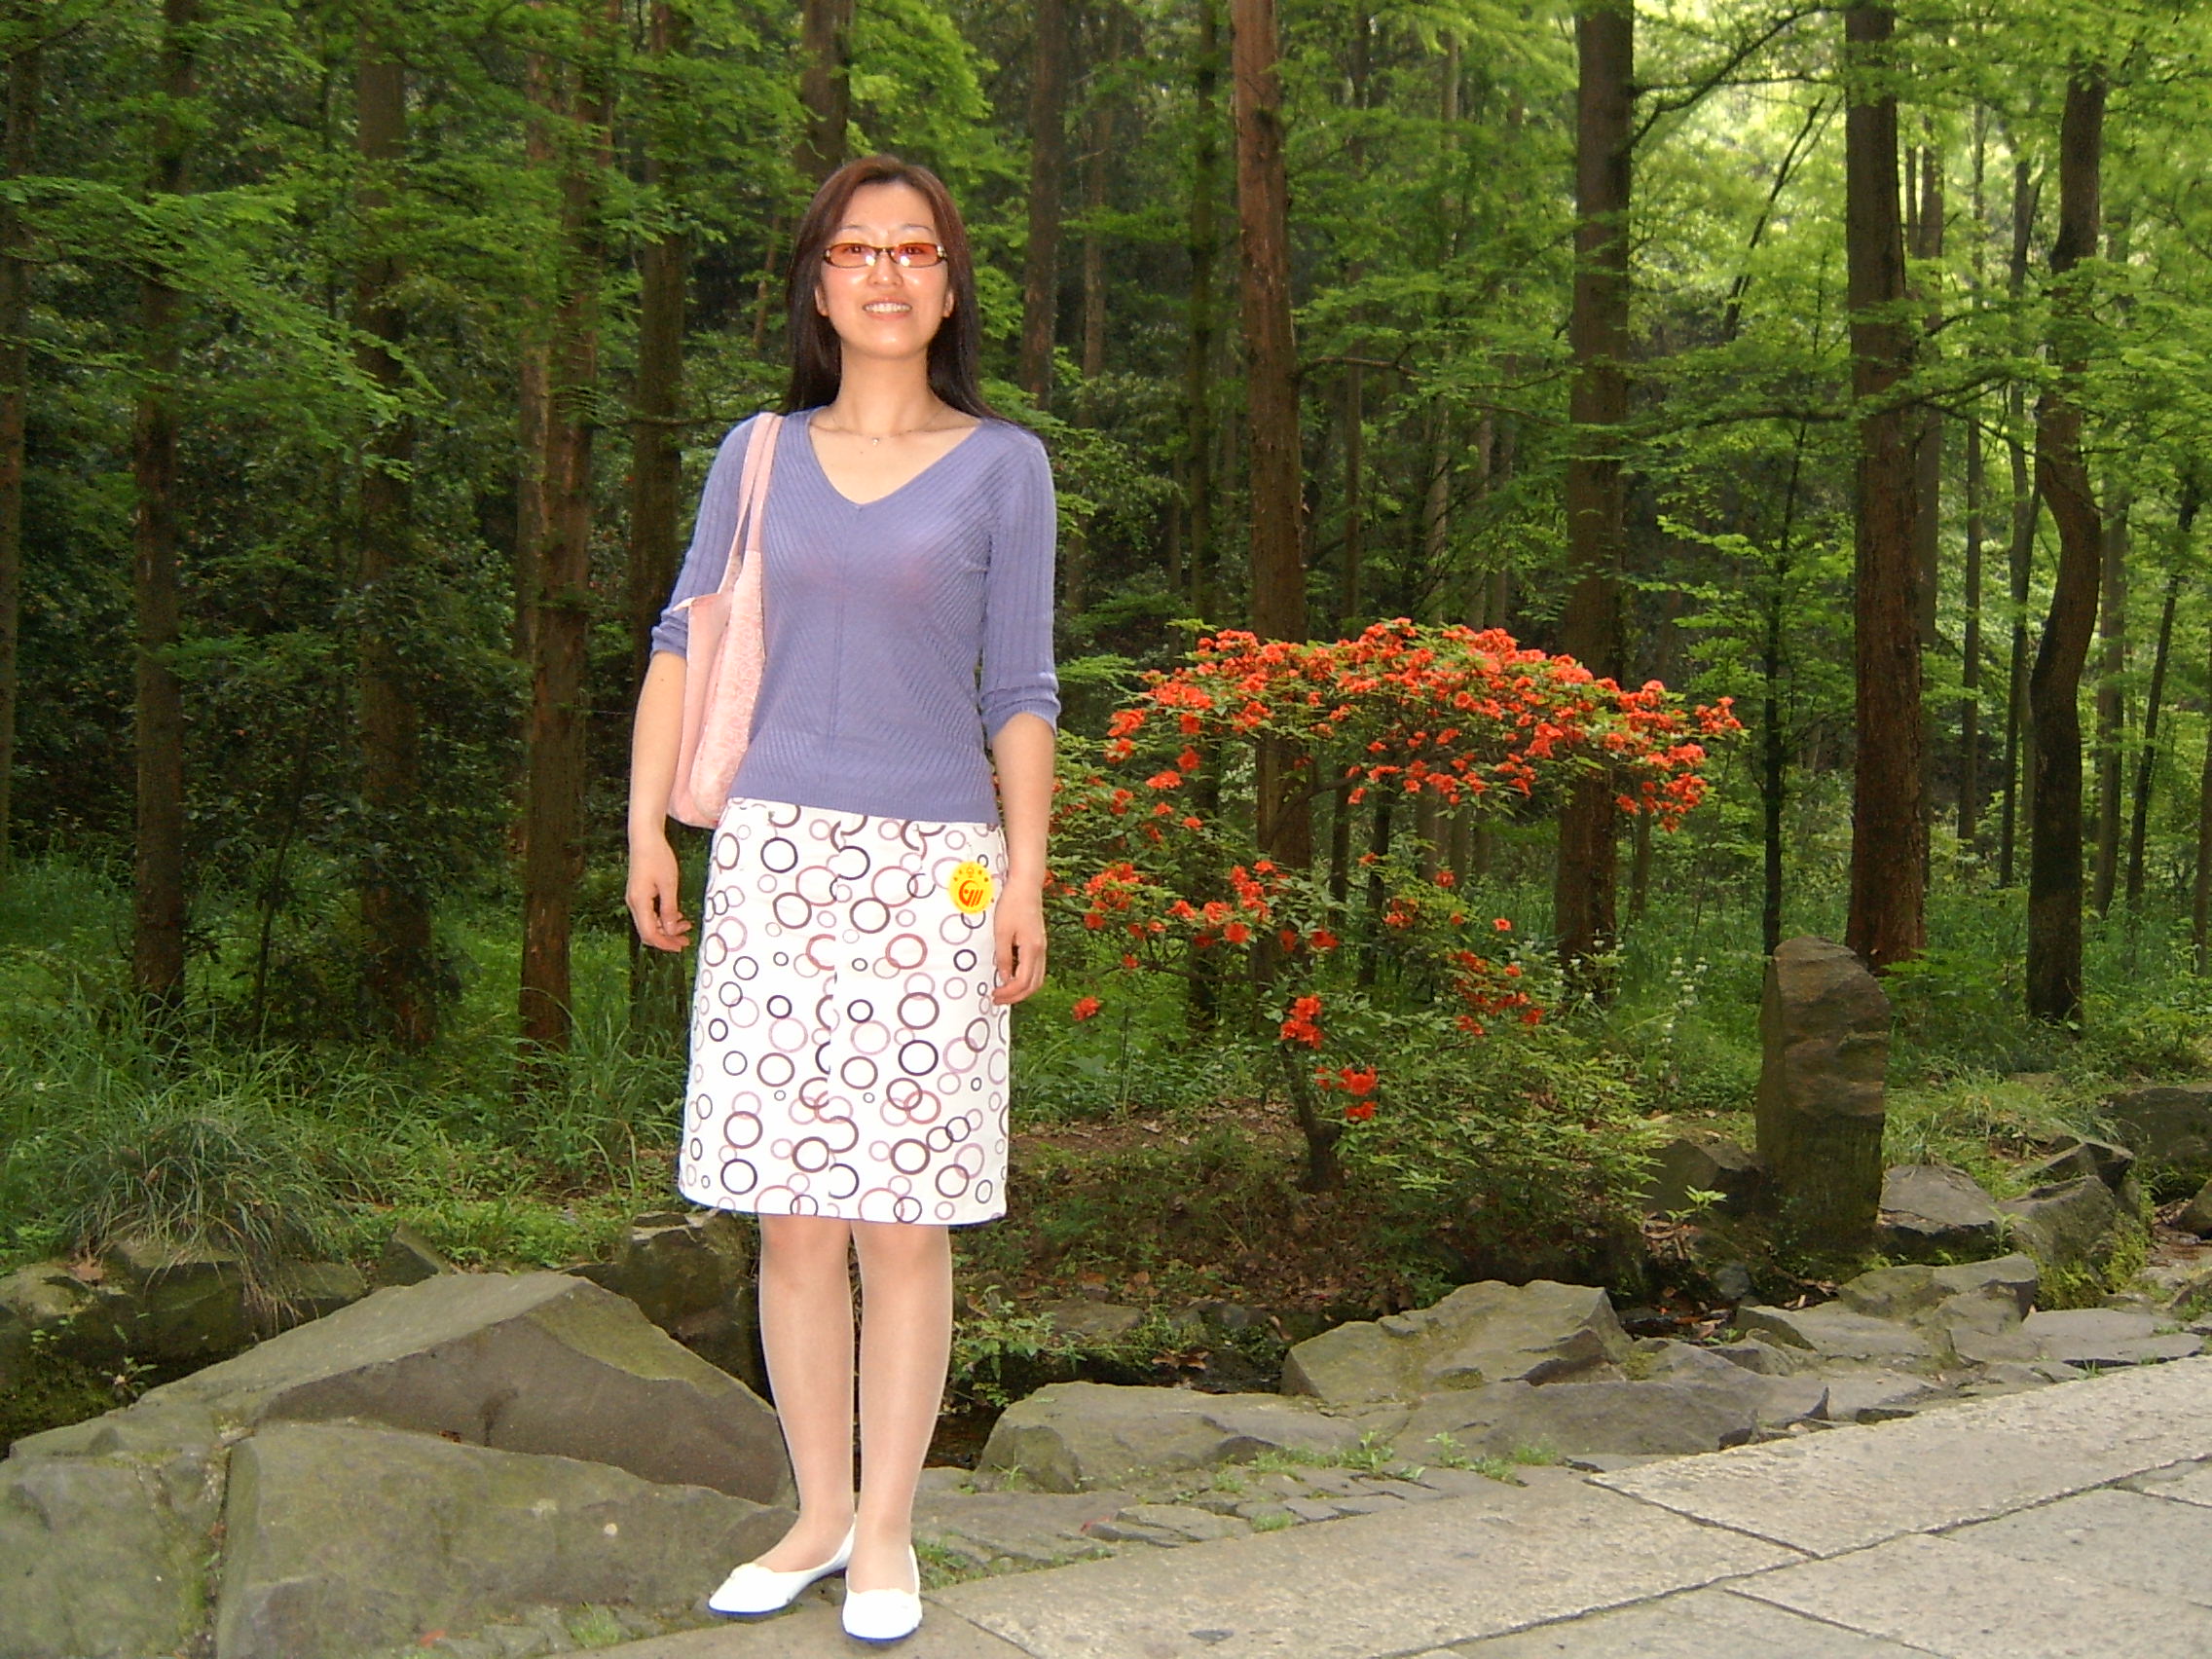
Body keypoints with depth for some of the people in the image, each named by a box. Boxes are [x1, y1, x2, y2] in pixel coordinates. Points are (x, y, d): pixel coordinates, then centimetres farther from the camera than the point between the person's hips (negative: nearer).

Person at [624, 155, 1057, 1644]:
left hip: (931, 871, -2)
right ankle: (820, 1516, 18)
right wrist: (648, 824, 2)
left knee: (904, 1218, 0)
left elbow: (1019, 691, 3)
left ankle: (888, 1535, 13)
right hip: (774, 859, 2)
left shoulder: (1003, 465, 5)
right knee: (795, 1217, 5)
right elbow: (686, 647, 11)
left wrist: (1025, 880, -3)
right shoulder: (758, 457, 10)